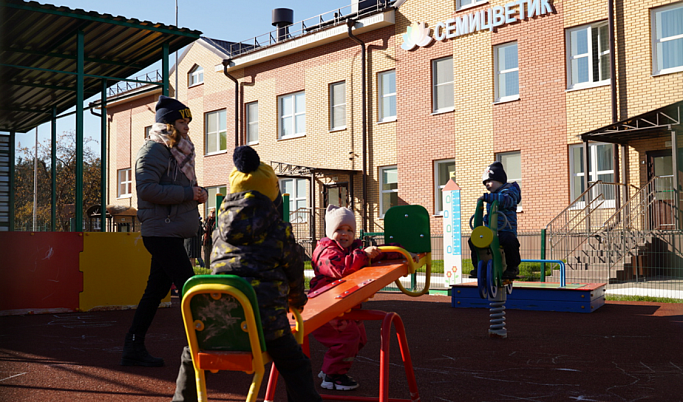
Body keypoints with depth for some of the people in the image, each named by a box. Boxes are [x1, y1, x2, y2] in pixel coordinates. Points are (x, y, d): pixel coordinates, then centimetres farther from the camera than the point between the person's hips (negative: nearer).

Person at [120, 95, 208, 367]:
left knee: (156, 290, 11)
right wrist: (188, 193, -19)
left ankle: (133, 348, 16)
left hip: (171, 234, 10)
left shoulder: (176, 151, 20)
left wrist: (197, 193, 6)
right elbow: (147, 189, -21)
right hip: (161, 231, -10)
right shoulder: (154, 150, -10)